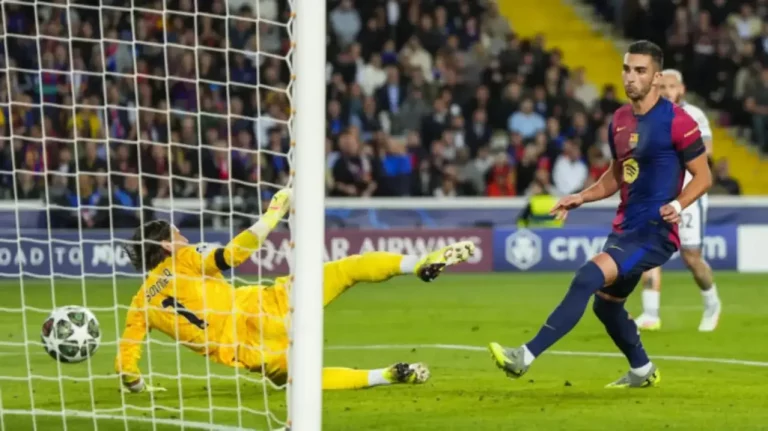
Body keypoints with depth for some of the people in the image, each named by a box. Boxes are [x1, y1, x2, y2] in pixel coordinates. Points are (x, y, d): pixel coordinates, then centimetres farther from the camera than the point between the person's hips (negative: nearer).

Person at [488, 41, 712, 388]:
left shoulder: (676, 121, -12)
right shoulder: (620, 120, 11)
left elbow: (703, 176, -8)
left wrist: (678, 205, -25)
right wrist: (582, 198, 9)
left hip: (655, 232, -9)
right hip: (625, 227, 9)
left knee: (588, 278, -24)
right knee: (605, 303, 18)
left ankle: (526, 356, -28)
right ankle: (642, 371, 42)